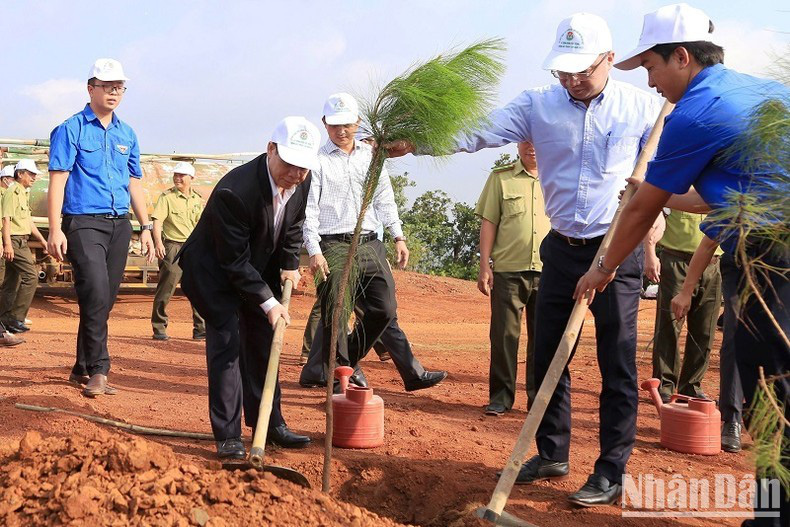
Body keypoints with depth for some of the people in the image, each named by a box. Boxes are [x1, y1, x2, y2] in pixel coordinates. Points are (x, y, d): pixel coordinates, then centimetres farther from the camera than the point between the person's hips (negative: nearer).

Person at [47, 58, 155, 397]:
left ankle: (83, 369, 16)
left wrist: (145, 227, 14)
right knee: (96, 293, -18)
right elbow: (58, 179, -6)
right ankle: (98, 369, -12)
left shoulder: (127, 134, 16)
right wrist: (55, 230, -14)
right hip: (83, 223, -5)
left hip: (119, 225, 5)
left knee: (105, 299, 6)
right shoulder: (71, 130, 0)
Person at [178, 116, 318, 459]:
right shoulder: (234, 191, -35)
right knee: (226, 343, -13)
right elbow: (234, 261, -29)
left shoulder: (302, 182, -13)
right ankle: (228, 435, -8)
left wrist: (290, 263, 2)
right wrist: (268, 302, -27)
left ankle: (269, 424, 21)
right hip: (215, 273, -7)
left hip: (259, 269, 7)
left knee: (262, 343, 11)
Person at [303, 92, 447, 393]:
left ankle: (347, 361, 19)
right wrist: (314, 251, -14)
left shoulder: (371, 155, 15)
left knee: (384, 309, 1)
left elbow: (384, 199, 19)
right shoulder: (317, 160, 1)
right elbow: (308, 209, -5)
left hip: (371, 244, 5)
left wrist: (398, 237, 10)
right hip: (334, 247, -5)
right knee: (335, 316, -2)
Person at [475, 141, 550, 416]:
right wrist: (484, 266, -3)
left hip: (548, 271, 2)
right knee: (504, 336, 0)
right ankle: (500, 397, 9)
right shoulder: (501, 177, 6)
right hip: (508, 270, -1)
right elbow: (488, 223, 4)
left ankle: (539, 397, 17)